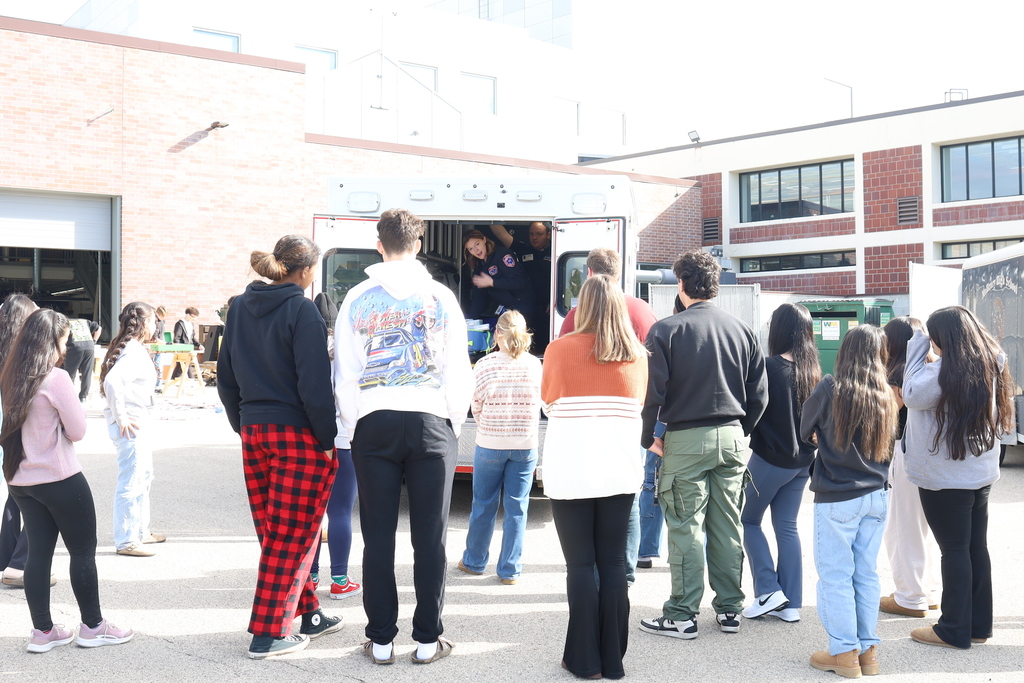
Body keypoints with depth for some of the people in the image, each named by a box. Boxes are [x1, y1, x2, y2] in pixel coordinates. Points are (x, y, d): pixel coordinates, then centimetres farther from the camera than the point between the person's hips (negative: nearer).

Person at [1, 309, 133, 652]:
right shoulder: (56, 378, -17)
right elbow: (77, 430, -13)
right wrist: (75, 404, 2)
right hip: (59, 479, -7)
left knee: (38, 552, 11)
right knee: (83, 551, 6)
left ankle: (43, 630, 16)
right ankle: (92, 626, 15)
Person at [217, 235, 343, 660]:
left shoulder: (240, 308, 9)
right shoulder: (301, 311, -13)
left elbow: (226, 378, 13)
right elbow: (314, 385, -18)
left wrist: (244, 427, 19)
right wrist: (328, 439, -11)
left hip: (254, 432, 8)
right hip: (298, 434, -7)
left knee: (275, 534, 14)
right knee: (292, 537, 1)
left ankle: (309, 615, 26)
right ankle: (268, 635, 5)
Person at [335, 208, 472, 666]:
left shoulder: (359, 298, 4)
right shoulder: (440, 297, 2)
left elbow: (345, 372, 5)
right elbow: (458, 370, 2)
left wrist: (351, 427, 14)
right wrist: (453, 423, 13)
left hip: (373, 422, 1)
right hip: (430, 422, -1)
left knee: (378, 536, 7)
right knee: (430, 537, 5)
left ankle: (381, 640, 13)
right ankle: (428, 640, 11)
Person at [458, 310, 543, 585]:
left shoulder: (485, 364, -9)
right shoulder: (535, 365, -4)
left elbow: (476, 406, -1)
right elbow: (539, 402, 4)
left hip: (490, 445, -1)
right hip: (526, 445, 1)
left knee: (483, 505, 13)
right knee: (517, 508, 8)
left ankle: (474, 561, 28)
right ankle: (510, 569, 13)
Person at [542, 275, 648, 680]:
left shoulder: (560, 349, -5)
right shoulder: (637, 355, 3)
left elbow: (547, 402, 8)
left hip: (570, 472, -3)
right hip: (620, 471, 3)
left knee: (581, 565, 3)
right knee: (614, 563, 8)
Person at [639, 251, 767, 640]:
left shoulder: (666, 331, -9)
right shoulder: (742, 331, 5)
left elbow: (653, 390, -11)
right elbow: (759, 394, 7)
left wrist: (648, 438, 1)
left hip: (685, 440, -4)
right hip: (731, 438, 4)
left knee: (686, 528, 0)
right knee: (727, 527, 11)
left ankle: (682, 616, 5)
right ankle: (729, 609, 20)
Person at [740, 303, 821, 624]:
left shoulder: (770, 367, -18)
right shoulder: (813, 369, 2)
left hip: (770, 459, -6)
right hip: (802, 459, 6)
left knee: (749, 520, 11)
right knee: (787, 526, 12)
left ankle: (768, 591, 4)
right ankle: (791, 603, 13)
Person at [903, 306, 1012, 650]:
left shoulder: (944, 372, -19)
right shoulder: (991, 364, 5)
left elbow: (912, 395, -11)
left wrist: (918, 346, -7)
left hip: (945, 479, -8)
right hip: (981, 473, 8)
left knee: (954, 549, -1)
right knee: (977, 547, 12)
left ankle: (955, 630, 7)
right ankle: (979, 624, 21)